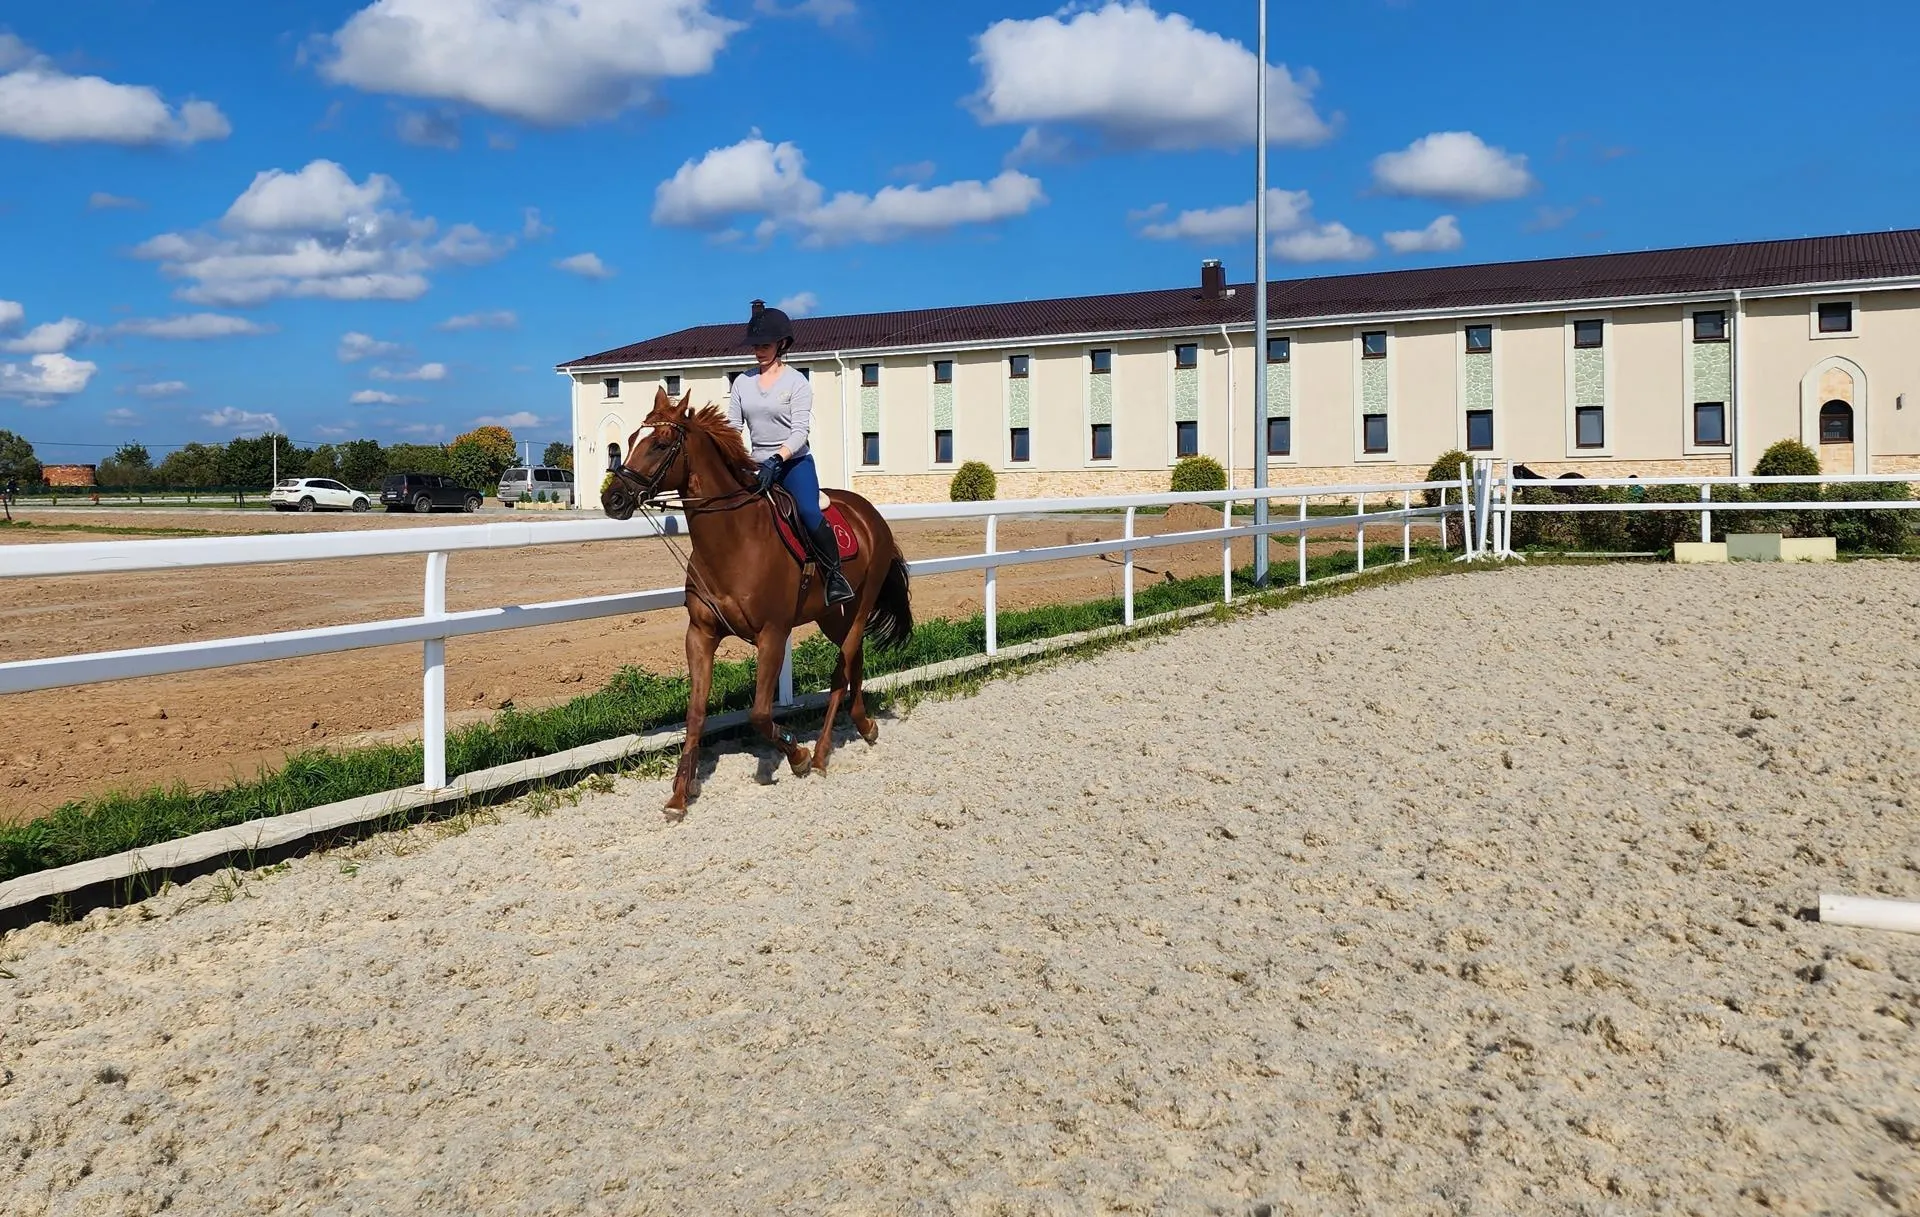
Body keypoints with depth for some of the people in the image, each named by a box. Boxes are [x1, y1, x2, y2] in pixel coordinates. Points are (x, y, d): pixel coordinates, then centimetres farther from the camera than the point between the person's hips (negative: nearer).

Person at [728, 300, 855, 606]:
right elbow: (732, 426, 4)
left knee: (809, 512, -28)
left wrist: (777, 460, -30)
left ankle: (835, 575, -16)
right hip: (758, 466, 5)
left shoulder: (796, 382, -6)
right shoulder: (743, 382, 7)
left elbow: (799, 432, -15)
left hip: (794, 461, -5)